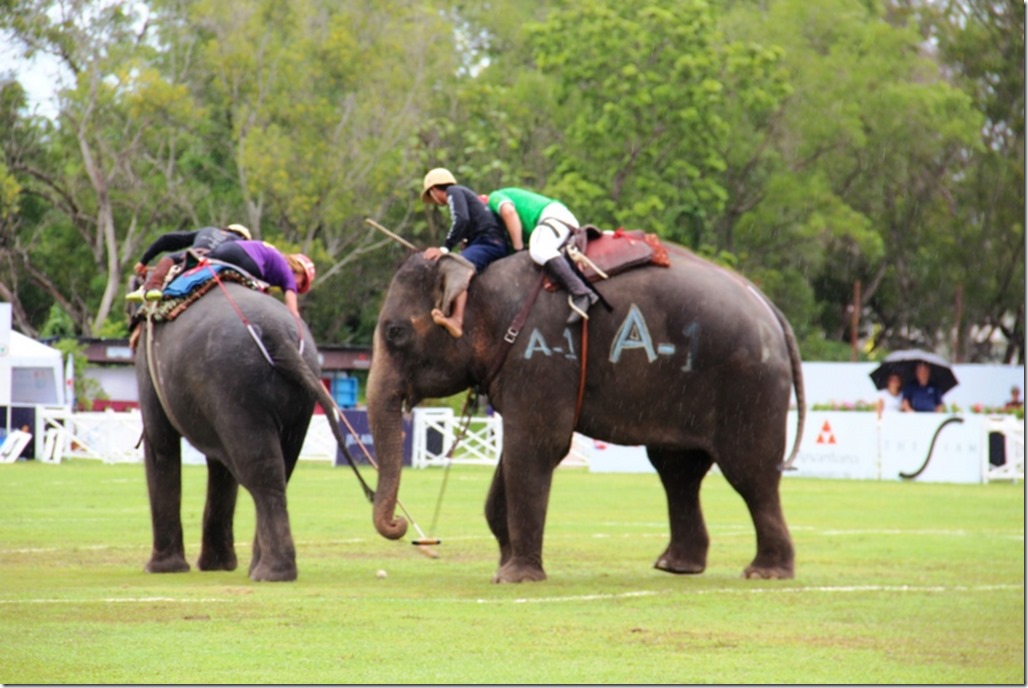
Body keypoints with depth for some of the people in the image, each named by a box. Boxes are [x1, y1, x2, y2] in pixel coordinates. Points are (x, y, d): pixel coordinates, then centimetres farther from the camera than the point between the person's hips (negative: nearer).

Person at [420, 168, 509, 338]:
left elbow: (461, 220, -16)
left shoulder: (454, 192, 1)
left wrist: (445, 249, -18)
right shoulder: (464, 194, 31)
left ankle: (457, 320, -53)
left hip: (488, 242, -11)